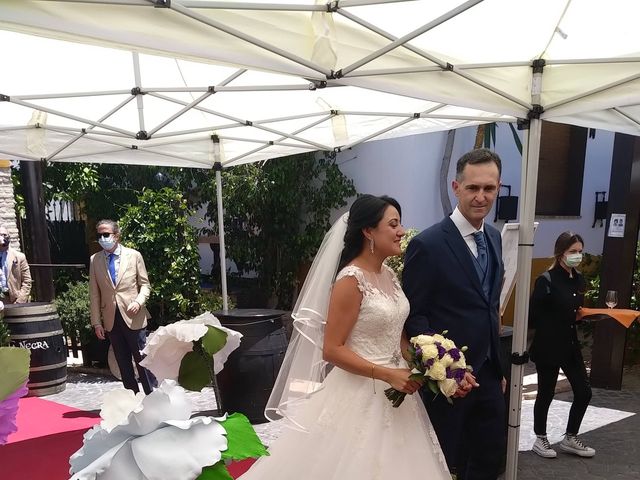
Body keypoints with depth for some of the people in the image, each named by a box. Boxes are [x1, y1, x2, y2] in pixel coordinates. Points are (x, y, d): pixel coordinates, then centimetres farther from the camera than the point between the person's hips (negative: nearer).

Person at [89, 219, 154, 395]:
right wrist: (97, 322, 3)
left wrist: (138, 302, -16)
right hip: (111, 320, 3)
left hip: (133, 317, -3)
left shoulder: (134, 255, 0)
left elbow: (145, 284, 3)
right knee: (124, 365, 10)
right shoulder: (95, 260, 6)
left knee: (143, 361, 2)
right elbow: (95, 294, 6)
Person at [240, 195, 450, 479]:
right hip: (361, 394, -8)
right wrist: (388, 375, -21)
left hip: (393, 391, 8)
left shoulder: (388, 275, 5)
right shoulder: (351, 280, -19)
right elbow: (331, 349, -19)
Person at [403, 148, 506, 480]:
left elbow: (491, 307, 13)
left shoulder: (494, 238, 5)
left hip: (488, 373, 7)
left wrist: (498, 366, 14)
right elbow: (413, 316, -16)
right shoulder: (427, 244, -19)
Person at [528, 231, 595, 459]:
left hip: (571, 345, 7)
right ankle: (540, 439, 26)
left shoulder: (578, 280, 7)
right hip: (548, 348, -7)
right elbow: (533, 316, -17)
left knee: (584, 392, 10)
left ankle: (570, 438, 29)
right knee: (546, 394, 7)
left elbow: (577, 311, 16)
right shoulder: (546, 280, -16)